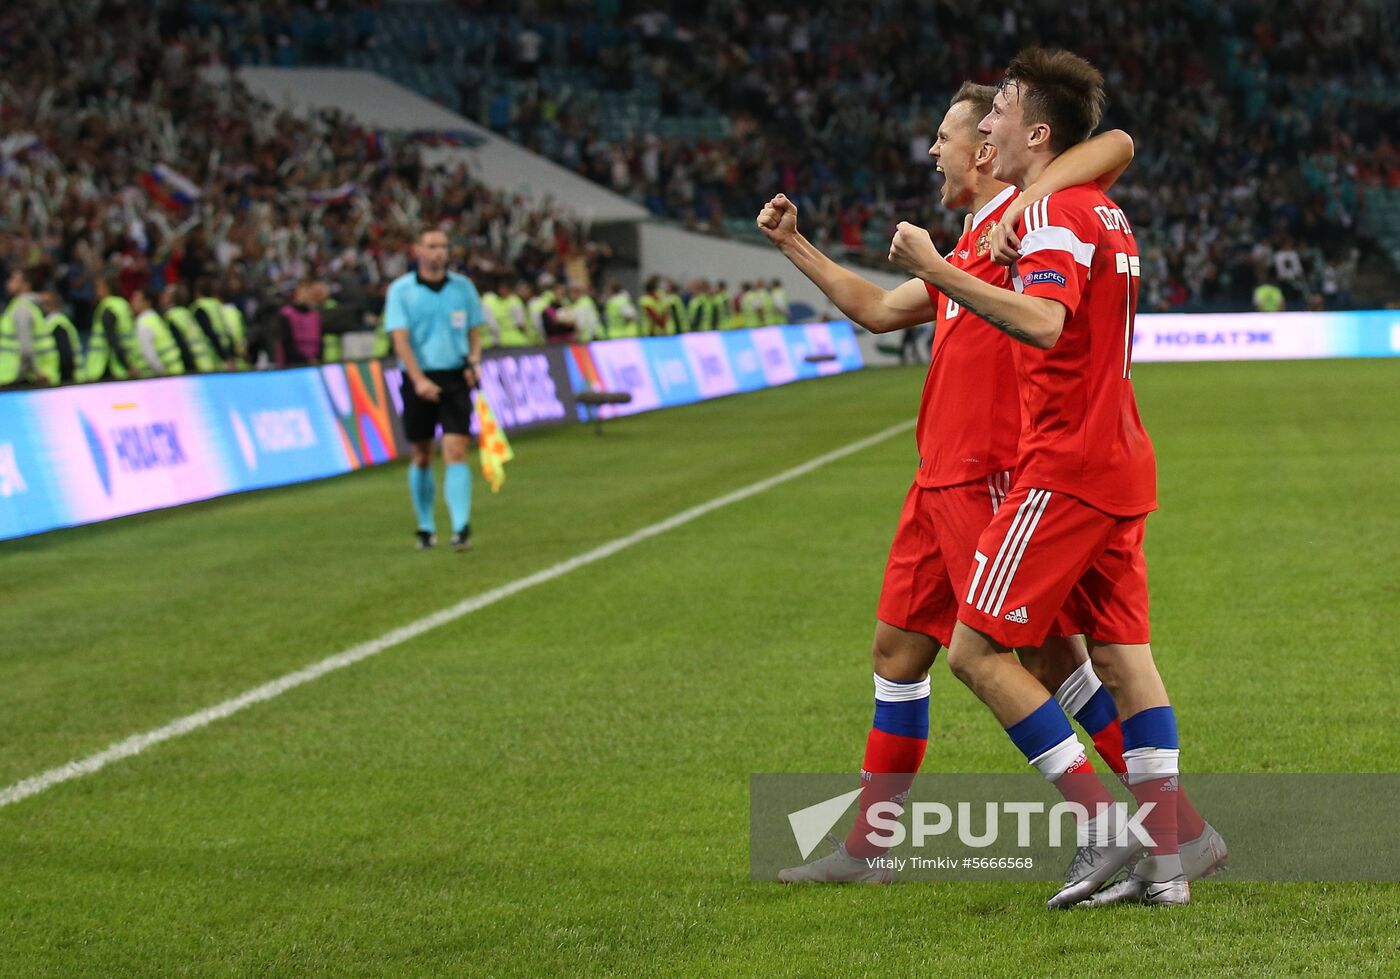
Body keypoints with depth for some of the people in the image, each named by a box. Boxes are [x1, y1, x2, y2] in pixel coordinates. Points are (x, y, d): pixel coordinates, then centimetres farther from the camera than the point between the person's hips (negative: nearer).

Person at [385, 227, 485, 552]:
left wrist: (474, 361, -5)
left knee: (455, 451, -11)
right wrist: (419, 379, -20)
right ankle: (426, 528, 21)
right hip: (419, 381, -1)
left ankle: (461, 528, -18)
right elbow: (400, 338, -8)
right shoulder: (401, 290, -1)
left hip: (456, 378, 1)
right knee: (421, 456, 7)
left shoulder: (463, 286, 6)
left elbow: (474, 331, 14)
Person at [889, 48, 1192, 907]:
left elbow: (1044, 322, -31)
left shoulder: (1056, 212, -13)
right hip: (1120, 463, 10)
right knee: (1123, 656, 8)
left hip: (1065, 468, -10)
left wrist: (937, 269, -31)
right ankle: (1164, 858, 5)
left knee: (977, 651, -6)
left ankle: (1103, 825, -10)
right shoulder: (1105, 210, 18)